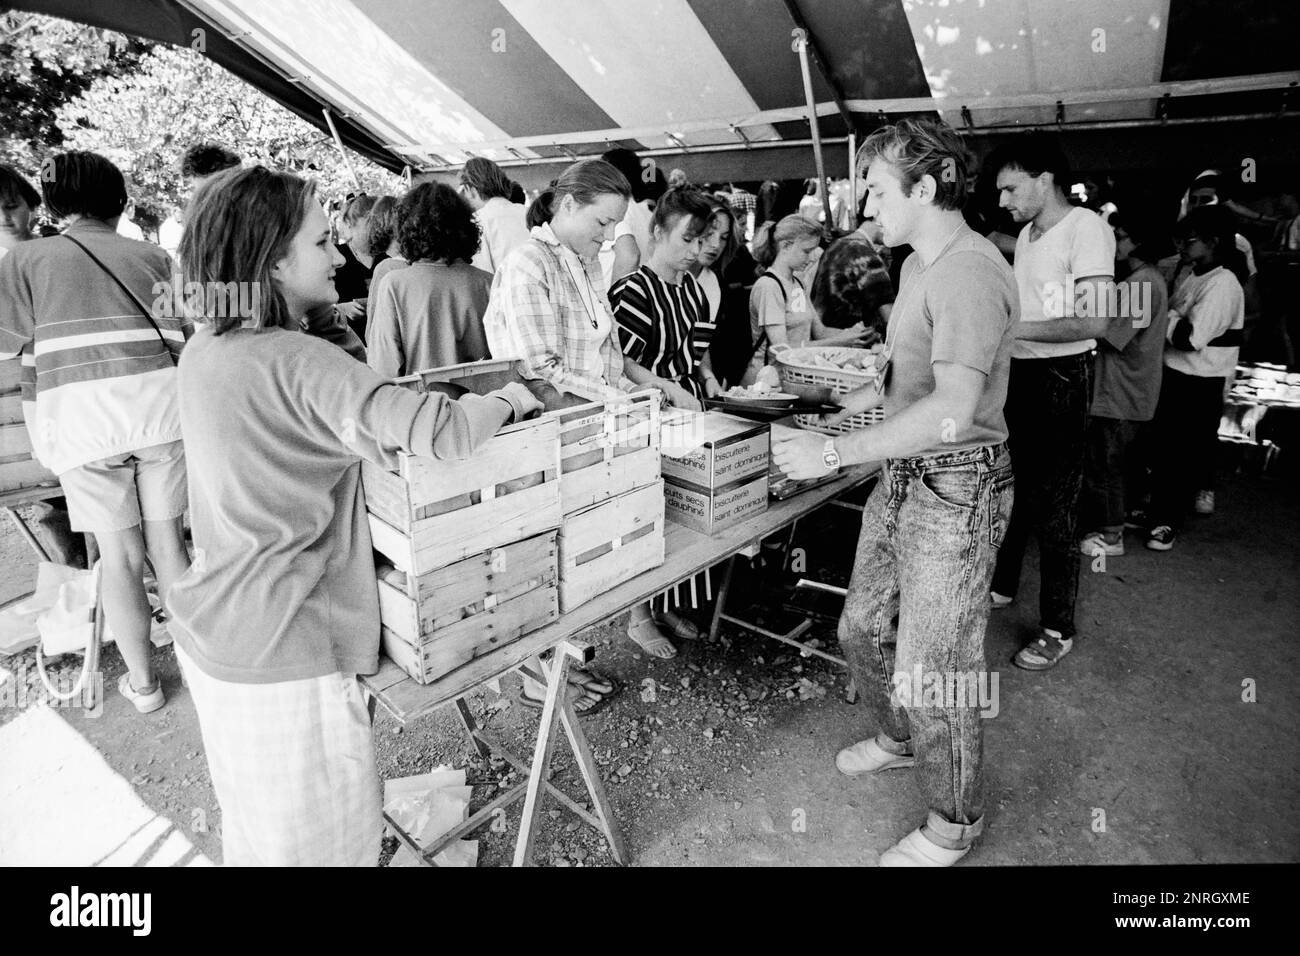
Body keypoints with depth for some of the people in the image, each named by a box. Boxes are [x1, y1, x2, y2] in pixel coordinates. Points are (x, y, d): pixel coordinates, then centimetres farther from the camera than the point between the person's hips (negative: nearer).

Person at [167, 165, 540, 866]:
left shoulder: (204, 350, 3)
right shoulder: (294, 361, -24)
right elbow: (441, 432, -32)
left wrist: (352, 425, 4)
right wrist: (512, 398, -14)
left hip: (213, 632, 9)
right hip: (283, 653, -9)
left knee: (252, 822, 28)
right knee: (323, 838, 10)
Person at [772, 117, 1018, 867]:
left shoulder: (969, 272, -20)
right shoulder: (922, 261, 11)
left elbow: (952, 411, -30)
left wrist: (835, 452, -28)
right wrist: (884, 392, 12)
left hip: (958, 489, -9)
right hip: (905, 476, 9)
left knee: (934, 672, 3)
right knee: (863, 629, 20)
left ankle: (954, 824, 28)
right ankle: (898, 739, 48)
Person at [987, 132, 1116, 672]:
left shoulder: (1086, 228, -13)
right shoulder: (1027, 234, 14)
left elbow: (1095, 321, -22)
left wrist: (1011, 328, -23)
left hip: (1060, 383, -8)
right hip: (1017, 375, 8)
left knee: (1054, 510, -1)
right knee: (1010, 491, 19)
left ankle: (1058, 629, 14)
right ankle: (1001, 586, 37)